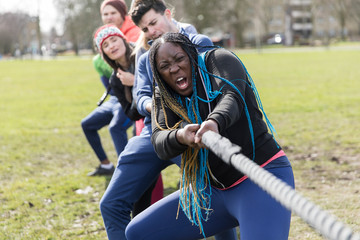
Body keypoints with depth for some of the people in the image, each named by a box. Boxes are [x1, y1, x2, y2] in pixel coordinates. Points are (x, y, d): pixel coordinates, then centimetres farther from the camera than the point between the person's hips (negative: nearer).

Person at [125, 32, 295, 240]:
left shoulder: (218, 59, -4)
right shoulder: (164, 96, 7)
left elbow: (232, 97, -25)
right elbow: (159, 142, -11)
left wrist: (214, 122, -49)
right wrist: (179, 137, -37)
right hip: (215, 190, 7)